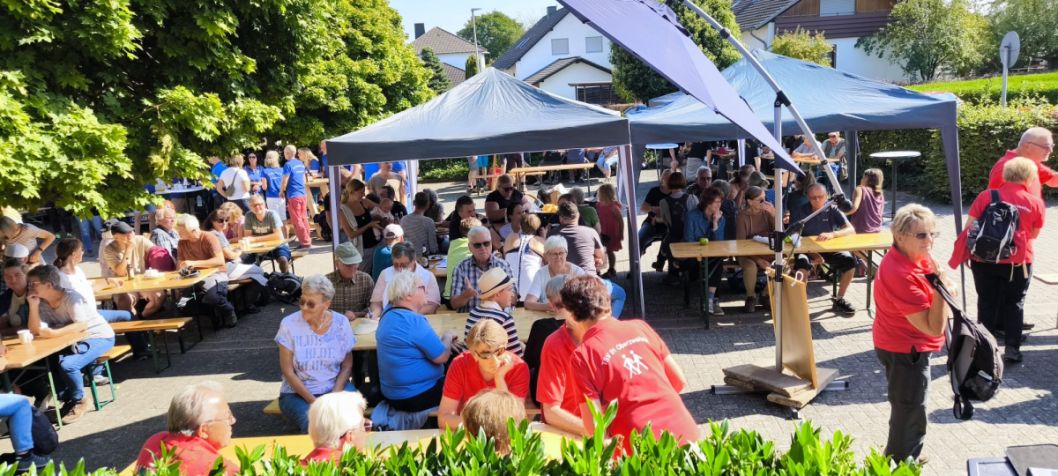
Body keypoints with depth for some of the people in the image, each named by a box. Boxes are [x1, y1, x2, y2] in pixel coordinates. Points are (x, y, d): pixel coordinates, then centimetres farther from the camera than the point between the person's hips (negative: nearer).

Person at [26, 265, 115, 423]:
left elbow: (82, 325, -28)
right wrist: (33, 305, -13)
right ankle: (67, 399, 7)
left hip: (99, 337, -8)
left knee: (67, 364, -28)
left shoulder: (71, 297, -19)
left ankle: (79, 401, -3)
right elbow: (35, 330, -7)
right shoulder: (43, 304, 2)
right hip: (74, 341, 8)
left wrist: (54, 333, -34)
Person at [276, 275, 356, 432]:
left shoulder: (341, 323, -5)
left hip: (336, 387, 1)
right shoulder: (289, 324, -9)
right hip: (297, 392, -1)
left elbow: (347, 366, 1)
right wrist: (313, 401, -16)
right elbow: (288, 371, -7)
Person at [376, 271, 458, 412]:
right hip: (416, 396, -9)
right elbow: (442, 357, -18)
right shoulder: (413, 321, -22)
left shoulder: (388, 314, 6)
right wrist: (448, 337, 0)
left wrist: (444, 342, 6)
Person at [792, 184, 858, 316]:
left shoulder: (832, 211, -3)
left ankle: (839, 300, -5)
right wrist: (813, 255, -24)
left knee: (849, 261, -22)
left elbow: (851, 230, -13)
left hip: (830, 249, 2)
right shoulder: (802, 212, -6)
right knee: (803, 262, -35)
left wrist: (832, 234, -34)